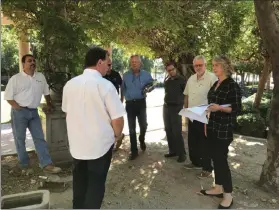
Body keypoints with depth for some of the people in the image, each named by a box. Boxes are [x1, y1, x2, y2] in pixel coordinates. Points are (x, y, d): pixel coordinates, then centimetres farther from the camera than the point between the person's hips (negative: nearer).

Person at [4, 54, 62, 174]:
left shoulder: (41, 77, 7)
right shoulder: (15, 78, -5)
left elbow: (46, 92, 20)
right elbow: (8, 97, -5)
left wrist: (49, 105, 21)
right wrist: (20, 109, -10)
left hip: (34, 112, 4)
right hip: (19, 112, -4)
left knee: (39, 138, 1)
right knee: (20, 139, 6)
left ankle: (47, 165, 2)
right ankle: (24, 165, 21)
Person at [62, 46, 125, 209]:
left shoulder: (69, 84, -1)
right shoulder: (105, 85, -18)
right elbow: (118, 119, -19)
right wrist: (116, 135, 2)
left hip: (76, 143, 5)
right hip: (100, 144, -5)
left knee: (80, 182, 23)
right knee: (96, 184, 12)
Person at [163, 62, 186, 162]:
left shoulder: (181, 80, -5)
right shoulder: (166, 80, 10)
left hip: (176, 108, -5)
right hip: (166, 107, 6)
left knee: (177, 132, -6)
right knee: (168, 131, 9)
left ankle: (182, 153, 4)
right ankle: (172, 151, 20)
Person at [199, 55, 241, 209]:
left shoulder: (232, 86, -12)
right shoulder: (215, 85, 12)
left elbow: (237, 109, -14)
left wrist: (220, 108, -30)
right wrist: (207, 124, 16)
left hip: (224, 129, -8)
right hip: (212, 127, 8)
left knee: (221, 159, -2)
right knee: (215, 158, 13)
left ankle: (228, 195, 12)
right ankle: (218, 188, 27)